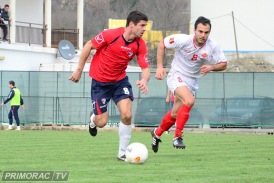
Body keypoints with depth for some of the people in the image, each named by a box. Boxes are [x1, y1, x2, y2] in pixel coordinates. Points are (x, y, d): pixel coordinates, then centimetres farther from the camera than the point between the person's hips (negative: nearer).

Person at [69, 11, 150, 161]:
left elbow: (145, 68, -12)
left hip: (120, 80, 3)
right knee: (101, 122, -1)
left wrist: (144, 80, -36)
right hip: (100, 82, -3)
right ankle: (93, 120, 39)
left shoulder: (140, 45, -13)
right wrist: (79, 70, -6)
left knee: (126, 115, -16)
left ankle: (122, 153, -1)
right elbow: (89, 46, -10)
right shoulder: (111, 35, -24)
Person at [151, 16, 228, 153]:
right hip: (177, 76, -5)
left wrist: (211, 67, -25)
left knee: (175, 114, 13)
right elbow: (162, 45, -8)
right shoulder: (183, 40, -22)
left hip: (192, 80, 5)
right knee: (189, 100, -31)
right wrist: (160, 67, -14)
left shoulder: (213, 47, -15)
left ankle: (157, 133, 42)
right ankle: (177, 136, -22)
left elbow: (223, 64, -4)